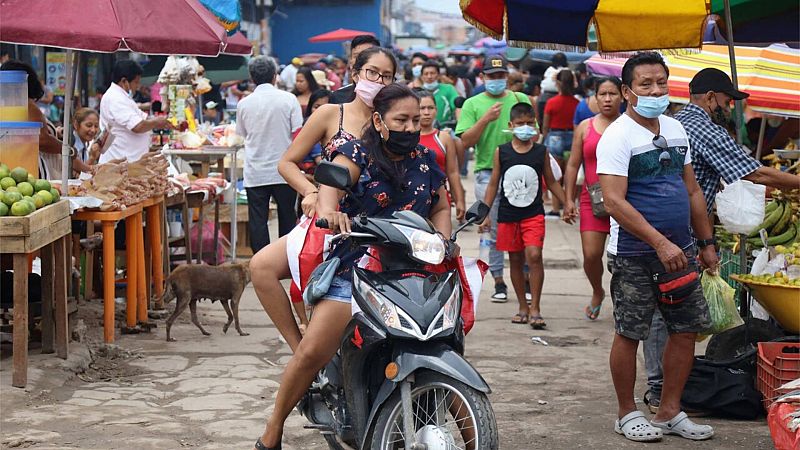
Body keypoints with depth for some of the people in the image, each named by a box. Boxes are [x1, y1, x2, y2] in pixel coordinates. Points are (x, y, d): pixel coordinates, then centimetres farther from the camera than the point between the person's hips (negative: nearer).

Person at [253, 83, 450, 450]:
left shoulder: (425, 161, 13)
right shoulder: (359, 154, 0)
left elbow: (441, 207, 23)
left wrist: (443, 241, 1)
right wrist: (329, 209, -44)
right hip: (353, 271, -4)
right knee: (311, 353, -12)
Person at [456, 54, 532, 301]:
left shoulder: (521, 100, 11)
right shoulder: (473, 104, 6)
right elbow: (465, 141, -3)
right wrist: (486, 119, -13)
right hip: (487, 174, -1)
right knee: (493, 230, 2)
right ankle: (499, 283, 11)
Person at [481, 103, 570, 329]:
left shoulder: (541, 152, 2)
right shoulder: (501, 152, 2)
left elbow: (551, 182, 12)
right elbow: (493, 184, 7)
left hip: (534, 214, -1)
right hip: (508, 215, 1)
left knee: (534, 255, -15)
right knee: (515, 260, 9)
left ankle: (535, 309, -9)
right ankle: (523, 307, 21)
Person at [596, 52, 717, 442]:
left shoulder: (675, 129, 11)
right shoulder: (618, 136, -12)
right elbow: (614, 202, -21)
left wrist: (706, 242, 16)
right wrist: (660, 243, -25)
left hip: (679, 251, 7)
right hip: (634, 255, -7)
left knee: (687, 330, 8)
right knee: (629, 334, 2)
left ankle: (669, 412, 20)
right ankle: (627, 414, 17)